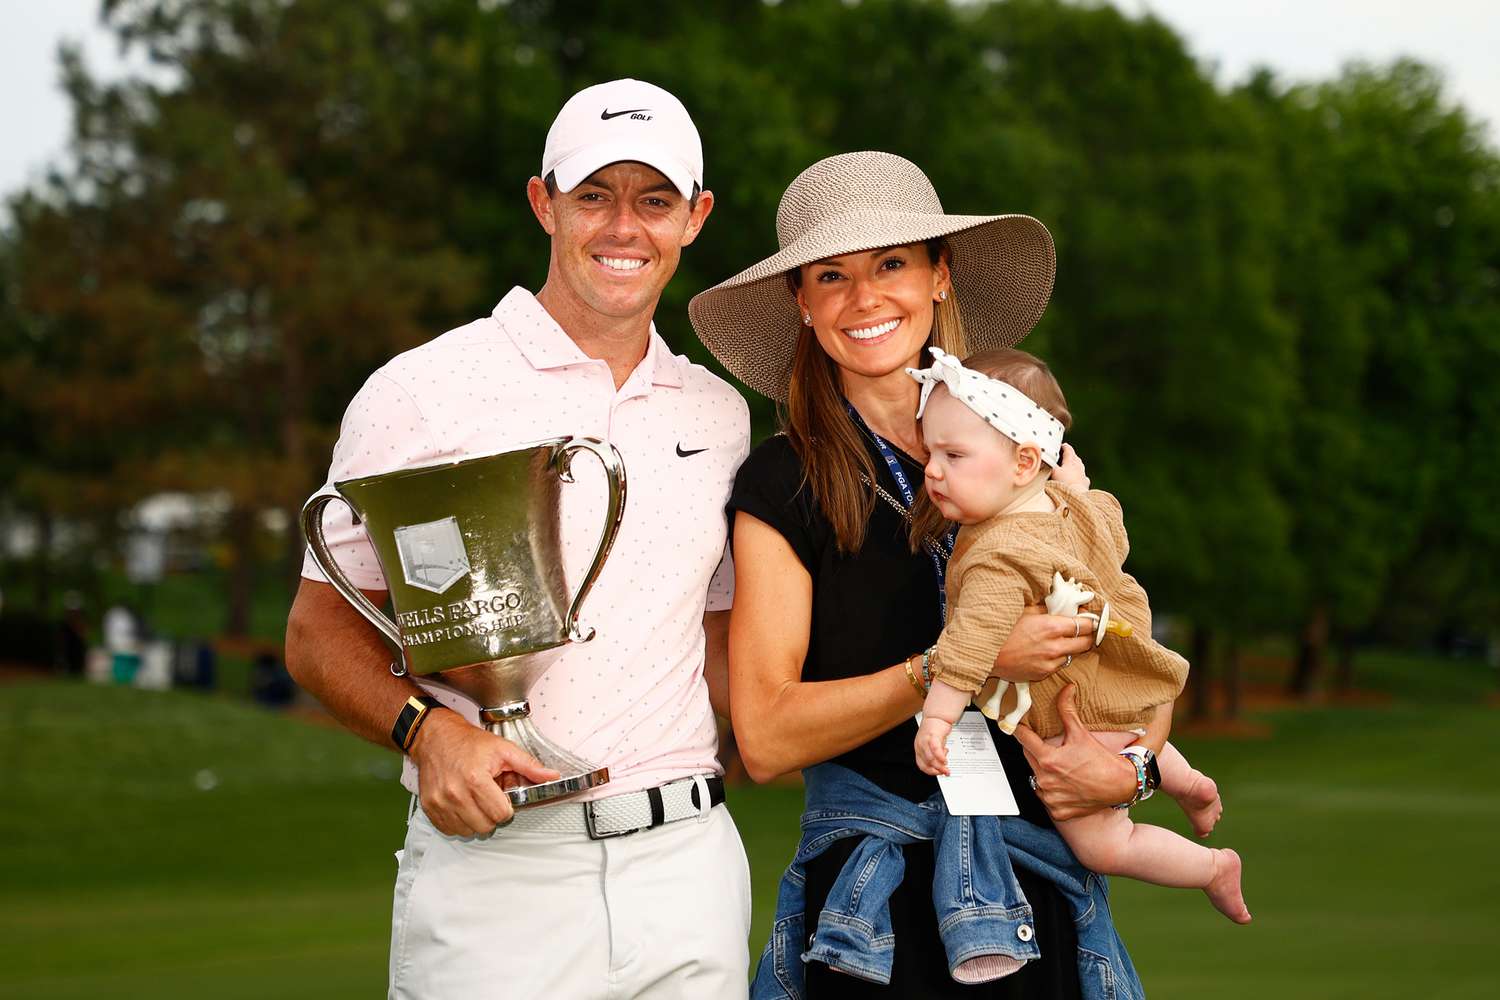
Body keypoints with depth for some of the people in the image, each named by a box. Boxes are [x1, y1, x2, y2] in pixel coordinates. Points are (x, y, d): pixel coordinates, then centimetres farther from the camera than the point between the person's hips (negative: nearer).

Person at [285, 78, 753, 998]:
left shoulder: (720, 415, 14)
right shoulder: (422, 392, 0)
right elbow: (321, 631, 0)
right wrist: (428, 729, -18)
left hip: (688, 863, 4)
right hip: (492, 866, -4)